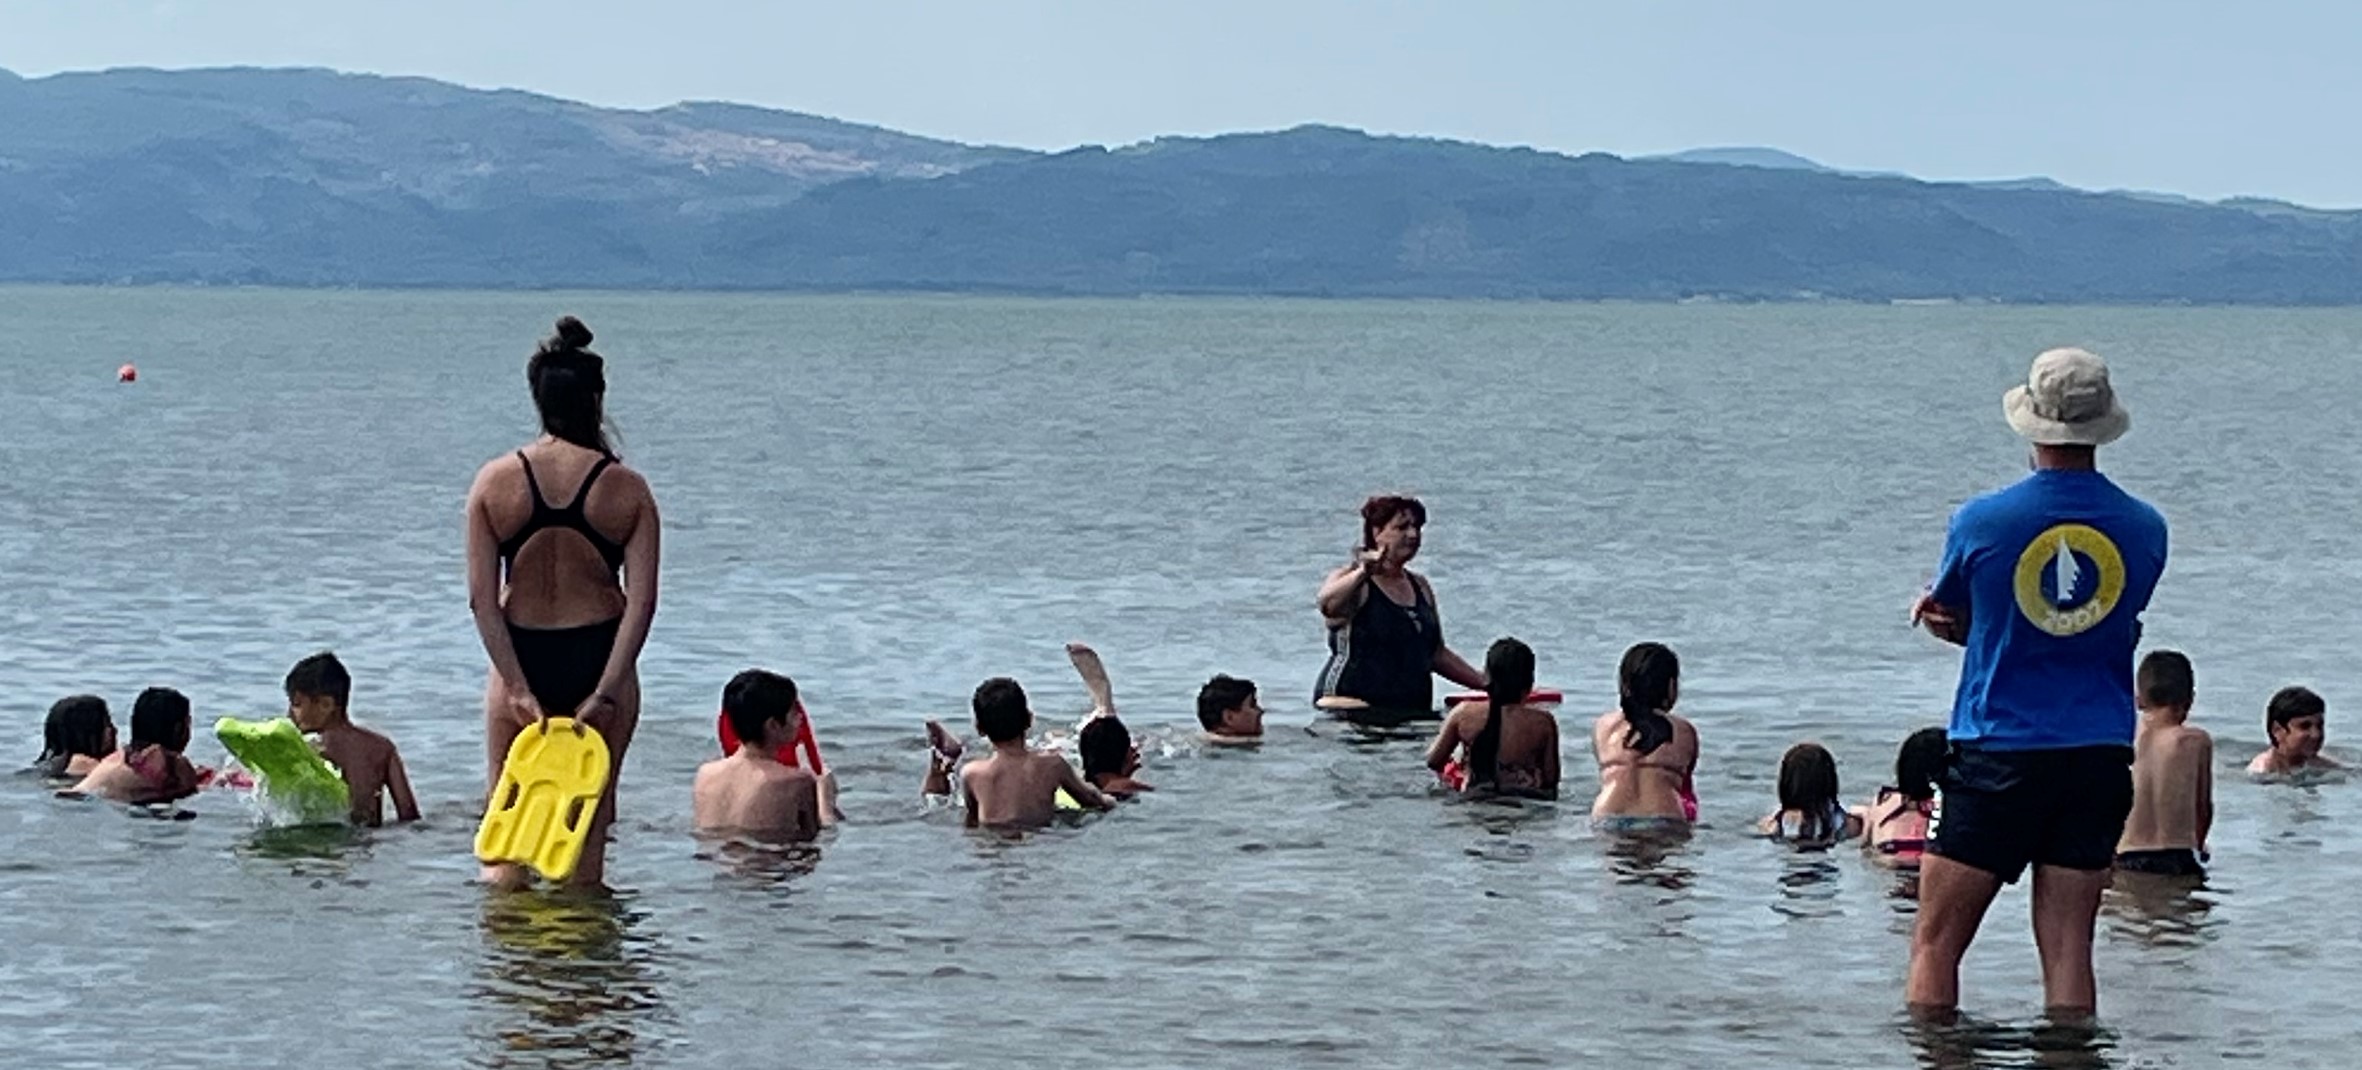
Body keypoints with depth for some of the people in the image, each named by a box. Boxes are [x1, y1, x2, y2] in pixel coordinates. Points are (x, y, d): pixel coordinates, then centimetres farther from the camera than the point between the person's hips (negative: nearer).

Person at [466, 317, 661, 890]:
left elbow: (482, 598, -8)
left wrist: (518, 687, -9)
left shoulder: (494, 482, -3)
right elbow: (642, 600, -13)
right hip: (597, 660, 0)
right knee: (588, 826, 9)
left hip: (520, 659, 0)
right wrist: (606, 691, -14)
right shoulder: (627, 489, -6)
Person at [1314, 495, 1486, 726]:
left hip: (1414, 713, 6)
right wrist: (1364, 574, -43)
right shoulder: (1351, 581, -2)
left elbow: (1437, 654, 28)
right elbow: (1327, 604, -27)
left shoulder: (1420, 586, 20)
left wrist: (1485, 683, 25)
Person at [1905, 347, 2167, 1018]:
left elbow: (1945, 619, 9)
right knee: (2069, 945, 6)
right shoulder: (2146, 530, 1)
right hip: (2100, 757, 3)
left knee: (1936, 945, 4)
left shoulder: (1982, 522, -8)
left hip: (1998, 757, -3)